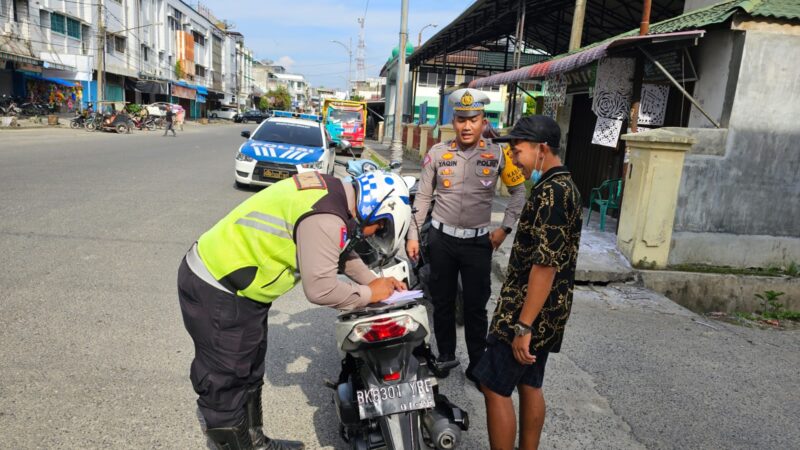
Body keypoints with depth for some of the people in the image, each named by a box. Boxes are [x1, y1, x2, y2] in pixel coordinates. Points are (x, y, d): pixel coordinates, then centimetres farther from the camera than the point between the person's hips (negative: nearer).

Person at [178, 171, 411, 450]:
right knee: (224, 385, 4)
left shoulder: (332, 192, 4)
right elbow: (320, 288, -26)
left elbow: (341, 249, 18)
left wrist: (374, 281, 12)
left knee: (249, 374, 23)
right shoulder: (325, 217, -27)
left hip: (223, 276, 11)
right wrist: (368, 295, -11)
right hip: (217, 290, -11)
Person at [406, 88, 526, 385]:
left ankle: (478, 365, 20)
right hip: (442, 239, 1)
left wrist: (505, 229, 1)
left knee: (476, 307, 6)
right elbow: (423, 197, 5)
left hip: (478, 242, -1)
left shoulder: (498, 155, -4)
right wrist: (413, 235, 2)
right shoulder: (438, 153, -2)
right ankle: (445, 356, 30)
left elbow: (519, 191, 8)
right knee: (442, 302, 12)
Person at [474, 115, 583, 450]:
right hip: (546, 314, 10)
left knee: (495, 388, -1)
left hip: (529, 314, -10)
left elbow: (545, 265, -25)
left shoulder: (552, 192, -20)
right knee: (529, 385, 17)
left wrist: (523, 326, -23)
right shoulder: (562, 186, 13)